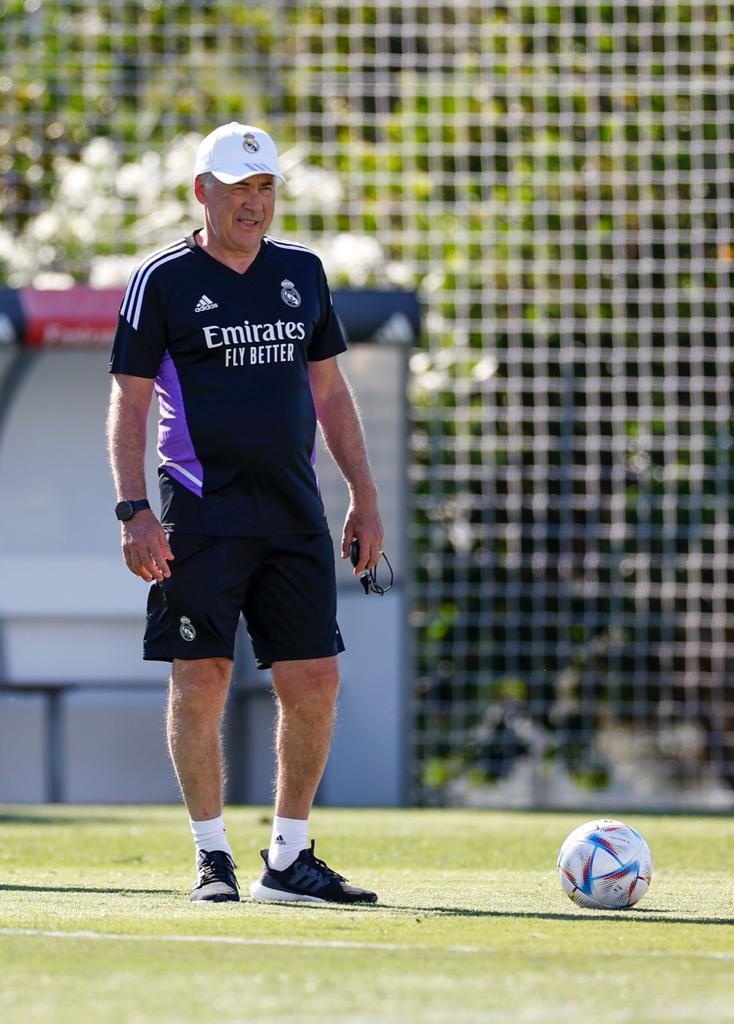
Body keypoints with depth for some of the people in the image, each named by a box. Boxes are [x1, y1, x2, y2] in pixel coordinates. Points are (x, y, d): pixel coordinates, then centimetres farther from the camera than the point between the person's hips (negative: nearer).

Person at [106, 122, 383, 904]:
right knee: (200, 679, -7)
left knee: (314, 682, 0)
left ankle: (287, 859, 11)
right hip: (201, 510, -4)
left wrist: (364, 497, 14)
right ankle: (213, 858, 3)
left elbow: (329, 390, 19)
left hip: (293, 512, 4)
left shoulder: (301, 272, 13)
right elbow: (129, 402, -2)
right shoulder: (163, 280, -1)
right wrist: (134, 509, -12)